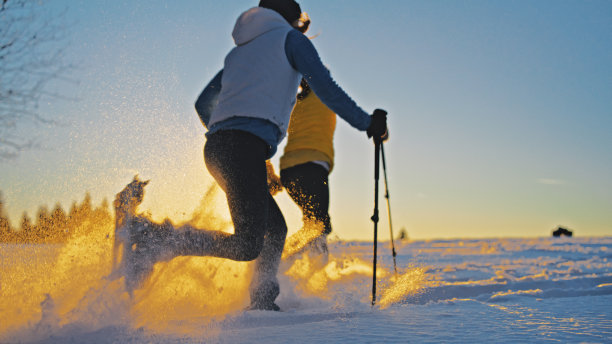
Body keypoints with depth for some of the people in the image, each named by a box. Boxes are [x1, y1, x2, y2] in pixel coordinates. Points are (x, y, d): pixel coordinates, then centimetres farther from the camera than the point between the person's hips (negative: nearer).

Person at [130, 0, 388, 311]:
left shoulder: (238, 52, 31)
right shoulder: (289, 38, 12)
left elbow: (202, 104, 32)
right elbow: (324, 87, -2)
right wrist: (365, 122, 4)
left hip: (216, 146, 9)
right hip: (246, 146, -9)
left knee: (275, 228, 15)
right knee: (247, 245, -13)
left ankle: (261, 303, 12)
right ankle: (160, 250, -18)